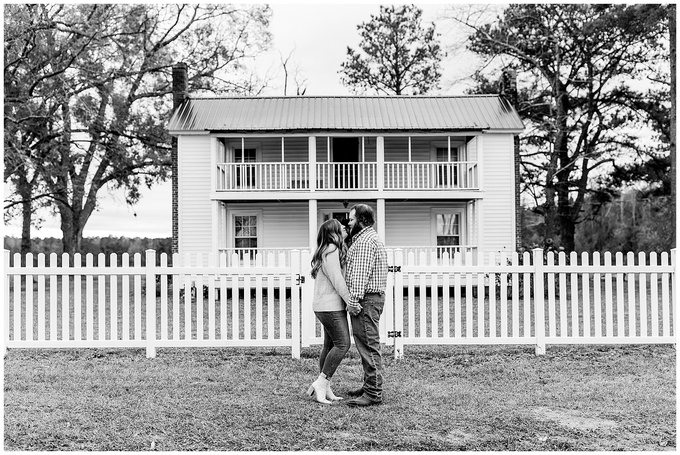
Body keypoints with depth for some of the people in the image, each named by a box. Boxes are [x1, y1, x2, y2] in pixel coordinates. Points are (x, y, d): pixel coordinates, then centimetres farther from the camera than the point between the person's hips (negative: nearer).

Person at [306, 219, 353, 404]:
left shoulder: (332, 250, 18)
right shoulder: (331, 251, -14)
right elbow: (337, 280, -20)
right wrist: (350, 300, -20)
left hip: (329, 306, 10)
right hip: (330, 306, -10)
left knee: (330, 345, 10)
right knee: (342, 344, -11)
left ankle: (325, 388, 15)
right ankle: (321, 382, -7)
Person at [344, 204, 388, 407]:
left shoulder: (365, 241, -13)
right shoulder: (370, 238, 22)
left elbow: (360, 274, -21)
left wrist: (354, 300, -23)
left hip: (366, 299, -11)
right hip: (372, 298, 11)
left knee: (368, 345, -9)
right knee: (367, 344, 15)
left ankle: (373, 393, -7)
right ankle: (370, 387, 23)